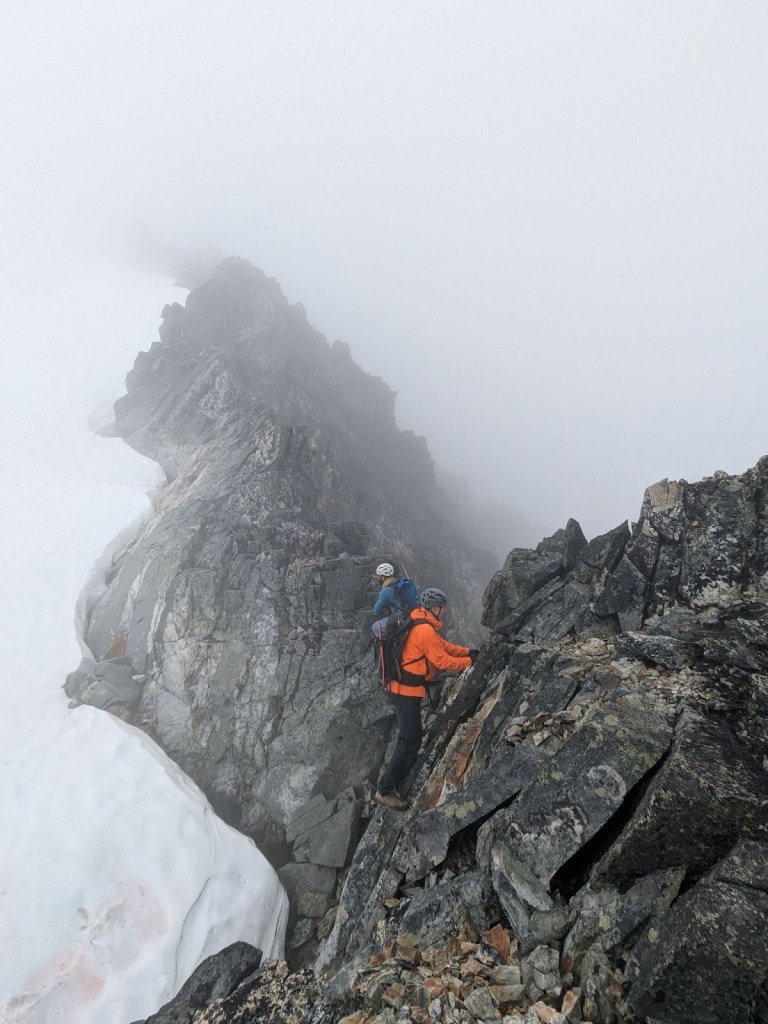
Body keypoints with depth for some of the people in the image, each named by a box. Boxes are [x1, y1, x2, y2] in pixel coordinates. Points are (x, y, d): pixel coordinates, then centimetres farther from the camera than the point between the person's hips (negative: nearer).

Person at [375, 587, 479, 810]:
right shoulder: (425, 630, -22)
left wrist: (468, 651, 8)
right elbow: (442, 661, -18)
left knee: (409, 737, 24)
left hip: (404, 686, 11)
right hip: (407, 690, -11)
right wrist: (469, 661, -7)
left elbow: (444, 645, 17)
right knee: (411, 741, -6)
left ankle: (391, 784, 39)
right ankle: (385, 791, 2)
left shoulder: (422, 625, 10)